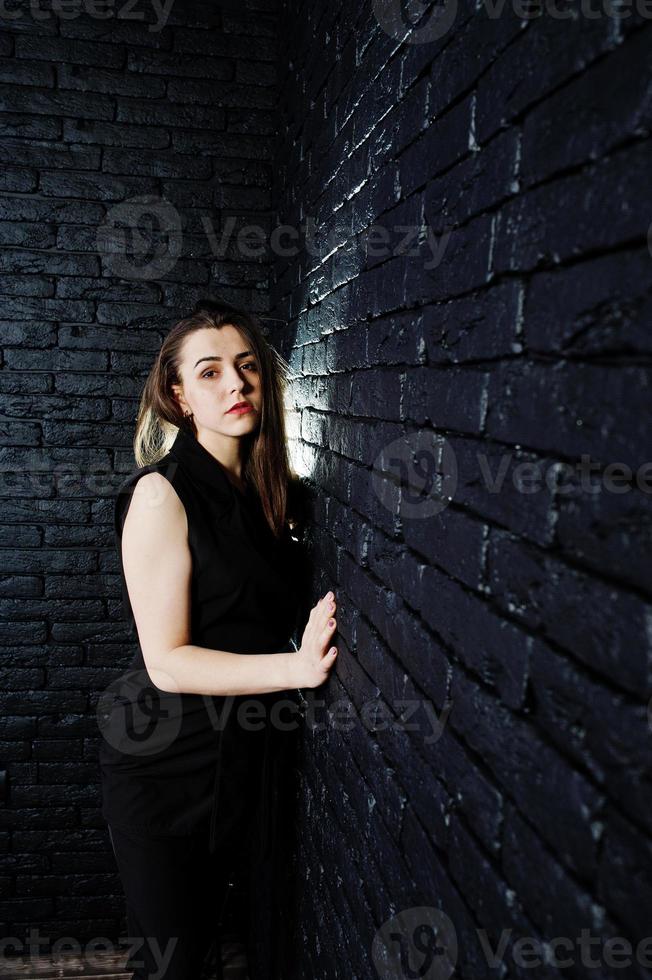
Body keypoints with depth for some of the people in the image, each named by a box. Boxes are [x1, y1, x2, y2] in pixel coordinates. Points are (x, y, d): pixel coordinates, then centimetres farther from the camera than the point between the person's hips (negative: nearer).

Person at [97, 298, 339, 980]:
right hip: (166, 763, -5)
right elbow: (168, 662, -20)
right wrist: (295, 667, -30)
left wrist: (317, 639, -7)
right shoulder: (163, 494, -18)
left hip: (252, 749, 6)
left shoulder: (275, 489, 2)